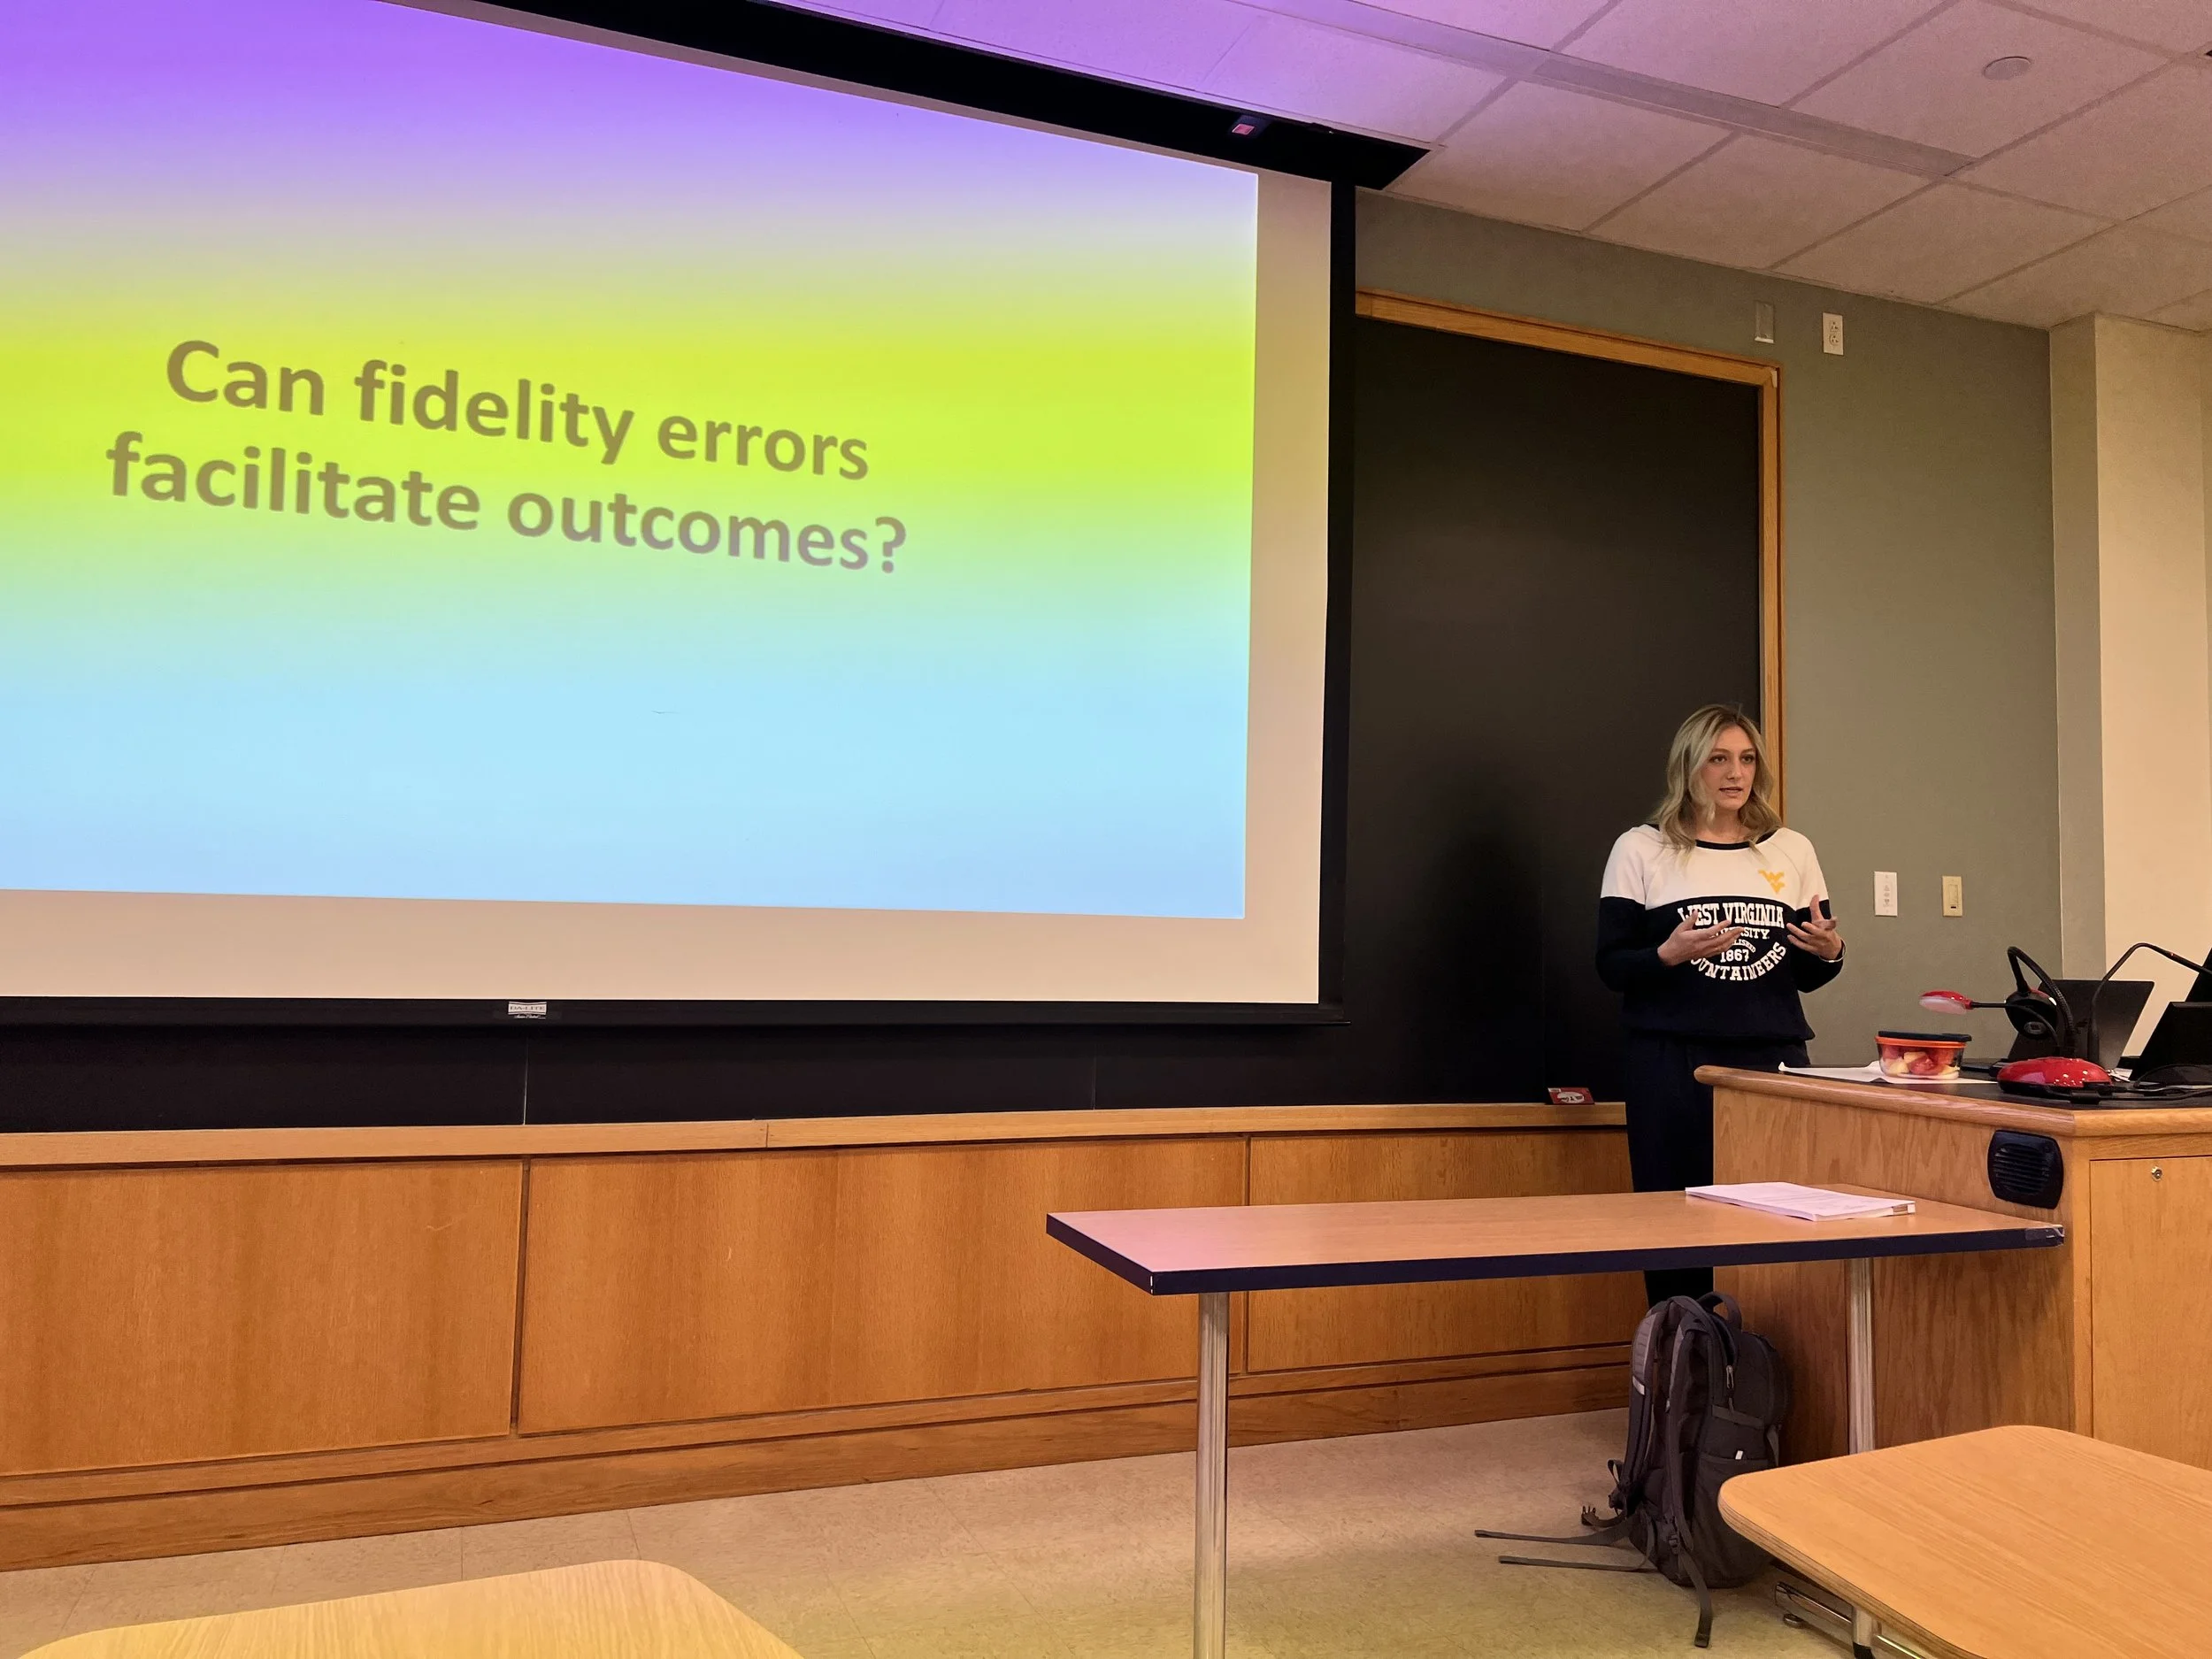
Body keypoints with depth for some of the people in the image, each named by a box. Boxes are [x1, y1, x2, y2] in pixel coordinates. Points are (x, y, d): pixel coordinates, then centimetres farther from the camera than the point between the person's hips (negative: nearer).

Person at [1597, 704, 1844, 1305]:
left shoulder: (1792, 850, 13)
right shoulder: (1640, 850, 3)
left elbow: (1806, 976, 16)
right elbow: (1610, 966, -1)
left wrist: (1829, 952, -6)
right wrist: (1669, 954, -19)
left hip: (1773, 1059, 3)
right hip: (1672, 1064, -3)